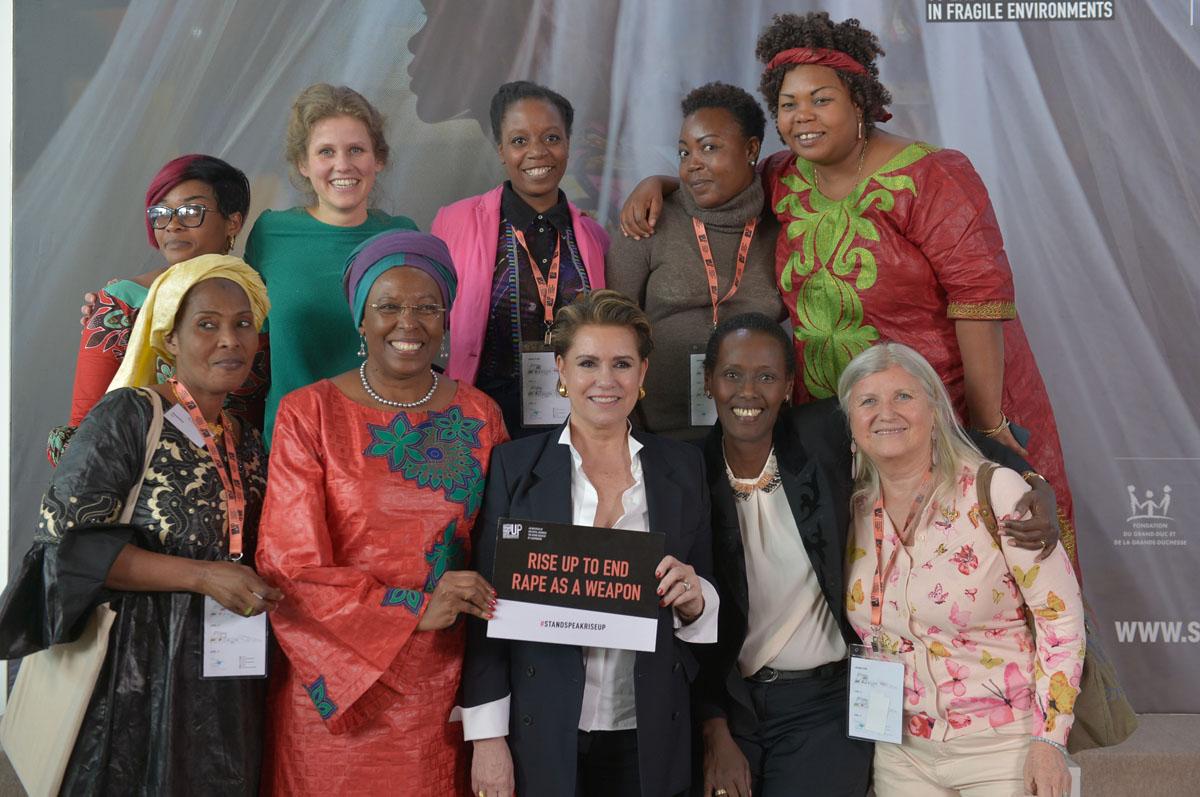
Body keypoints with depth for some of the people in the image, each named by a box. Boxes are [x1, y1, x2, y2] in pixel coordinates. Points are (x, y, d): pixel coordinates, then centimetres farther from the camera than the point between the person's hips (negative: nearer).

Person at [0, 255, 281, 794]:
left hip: (225, 687, 6)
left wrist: (262, 594, 3)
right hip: (136, 681, -6)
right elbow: (67, 542, -16)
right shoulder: (127, 417, -9)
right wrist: (201, 576, -20)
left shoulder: (246, 443, 11)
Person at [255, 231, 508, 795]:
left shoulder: (479, 417, 4)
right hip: (335, 693, -2)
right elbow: (289, 567, -8)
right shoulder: (308, 414, -4)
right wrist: (415, 609, -16)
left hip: (440, 693, 2)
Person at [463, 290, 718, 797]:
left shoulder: (682, 466, 4)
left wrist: (694, 599, -12)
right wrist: (487, 738, -8)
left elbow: (707, 606, 10)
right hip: (541, 737, -2)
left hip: (647, 739, 2)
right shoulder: (515, 465, -3)